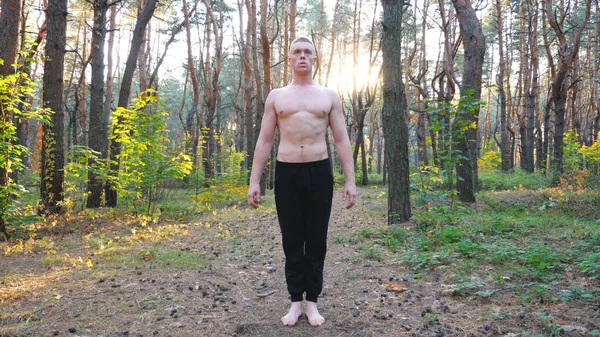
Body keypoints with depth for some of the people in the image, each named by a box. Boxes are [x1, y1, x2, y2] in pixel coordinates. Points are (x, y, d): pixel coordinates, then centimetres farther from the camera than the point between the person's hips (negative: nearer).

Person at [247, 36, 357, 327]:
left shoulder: (329, 96, 9)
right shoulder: (276, 96, 9)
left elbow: (341, 140, 6)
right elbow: (264, 141, 7)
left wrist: (350, 181, -2)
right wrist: (254, 180, -1)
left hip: (319, 172, 0)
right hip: (287, 173, 0)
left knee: (316, 241, 6)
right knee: (292, 241, 6)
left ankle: (312, 302, 19)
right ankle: (296, 301, 20)